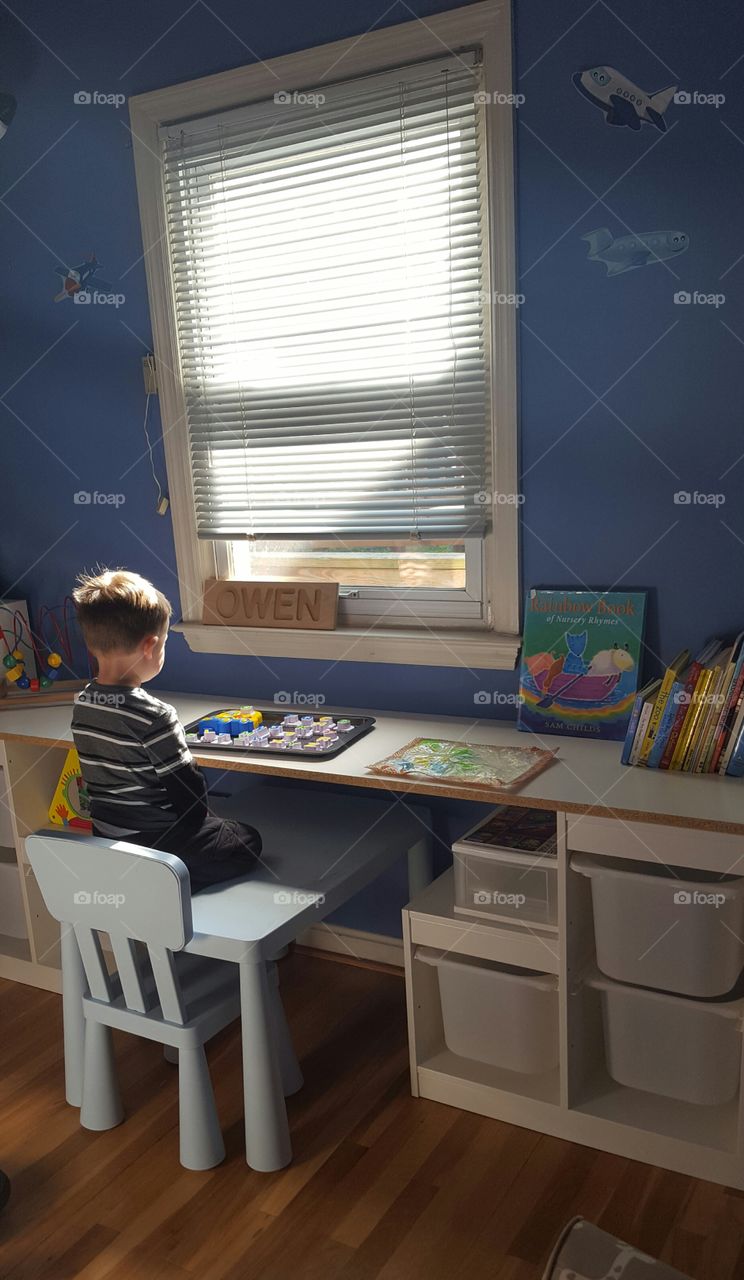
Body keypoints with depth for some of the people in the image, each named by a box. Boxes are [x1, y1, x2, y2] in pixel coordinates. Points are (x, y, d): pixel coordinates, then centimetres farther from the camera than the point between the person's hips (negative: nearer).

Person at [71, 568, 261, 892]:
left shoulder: (82, 705, -3)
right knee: (248, 840, 14)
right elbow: (189, 790, -18)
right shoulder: (154, 716, -26)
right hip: (158, 843, -8)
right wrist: (199, 818, 3)